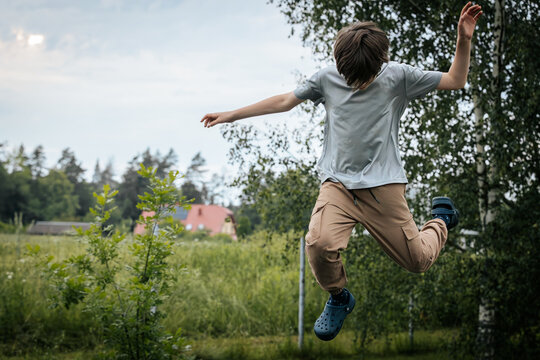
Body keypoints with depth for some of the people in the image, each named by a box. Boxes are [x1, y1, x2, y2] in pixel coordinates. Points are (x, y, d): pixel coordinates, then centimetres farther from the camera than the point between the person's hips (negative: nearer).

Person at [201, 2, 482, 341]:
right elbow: (284, 101, 14)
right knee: (320, 243, -29)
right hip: (338, 182, 1)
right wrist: (230, 115, 14)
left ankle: (441, 219, 39)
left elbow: (456, 80, 2)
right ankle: (338, 299, 4)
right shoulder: (328, 77, 3)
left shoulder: (398, 76, -2)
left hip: (383, 184, -1)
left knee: (418, 261, 2)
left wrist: (464, 39, -14)